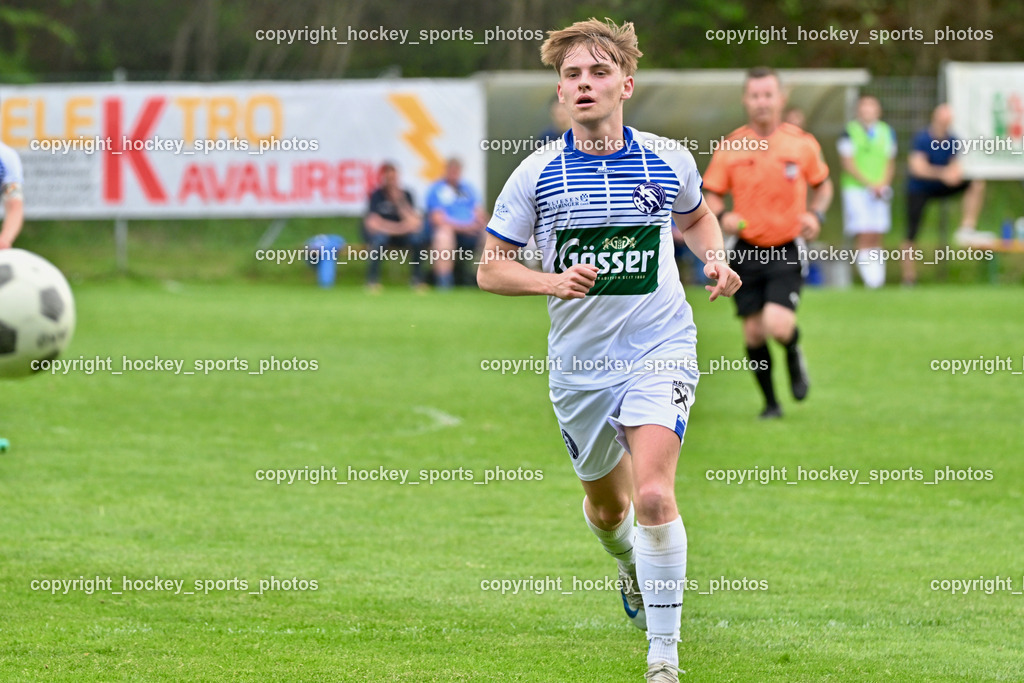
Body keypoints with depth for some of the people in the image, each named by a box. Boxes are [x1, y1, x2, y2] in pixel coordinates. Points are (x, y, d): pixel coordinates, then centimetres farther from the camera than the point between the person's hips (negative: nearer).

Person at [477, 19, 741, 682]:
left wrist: (715, 258, 0)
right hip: (579, 360, 2)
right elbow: (491, 269, 0)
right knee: (607, 507, 18)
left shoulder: (668, 161, -2)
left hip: (660, 348, -2)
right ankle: (631, 564, 54)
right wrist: (553, 281, -18)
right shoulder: (537, 174, -5)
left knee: (653, 496, -20)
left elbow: (698, 216, 21)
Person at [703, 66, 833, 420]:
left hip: (786, 251, -2)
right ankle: (770, 401, 23)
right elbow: (711, 194, 6)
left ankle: (794, 352, 17)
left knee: (777, 325, -20)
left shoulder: (802, 143, -2)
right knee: (753, 333, 2)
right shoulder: (730, 148, -2)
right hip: (747, 251, 2)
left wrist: (816, 214, -7)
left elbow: (823, 185, 13)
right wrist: (722, 216, -16)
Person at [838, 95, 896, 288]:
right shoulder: (850, 132, -2)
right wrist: (869, 184, -14)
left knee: (876, 236, 1)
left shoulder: (886, 132, 11)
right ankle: (869, 277, -12)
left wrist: (883, 184, -4)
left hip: (880, 191, 4)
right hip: (856, 188, -4)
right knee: (864, 235, -13)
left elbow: (890, 162, 14)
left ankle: (878, 277, 6)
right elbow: (848, 164, -6)